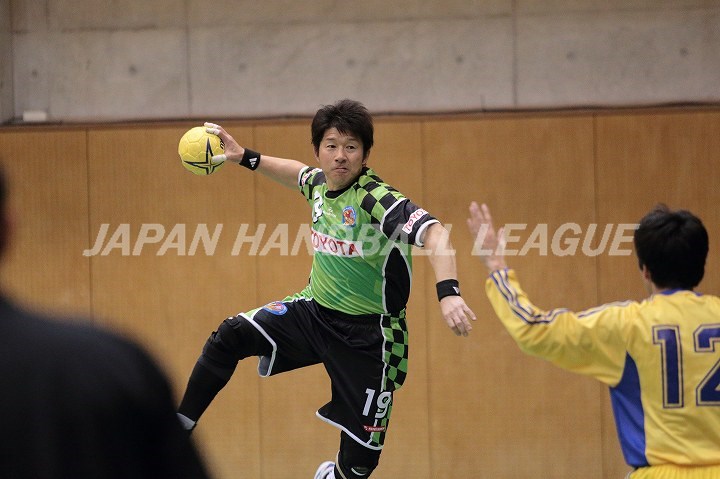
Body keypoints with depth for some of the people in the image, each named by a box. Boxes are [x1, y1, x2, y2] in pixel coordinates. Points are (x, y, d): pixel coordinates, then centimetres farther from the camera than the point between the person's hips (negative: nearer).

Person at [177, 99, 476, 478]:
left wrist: (448, 292, -55)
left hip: (366, 333, -6)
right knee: (230, 336, -13)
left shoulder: (377, 200, -25)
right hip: (314, 310, 6)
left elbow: (433, 233, -40)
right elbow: (298, 174, 24)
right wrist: (245, 157, 19)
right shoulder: (319, 183, -2)